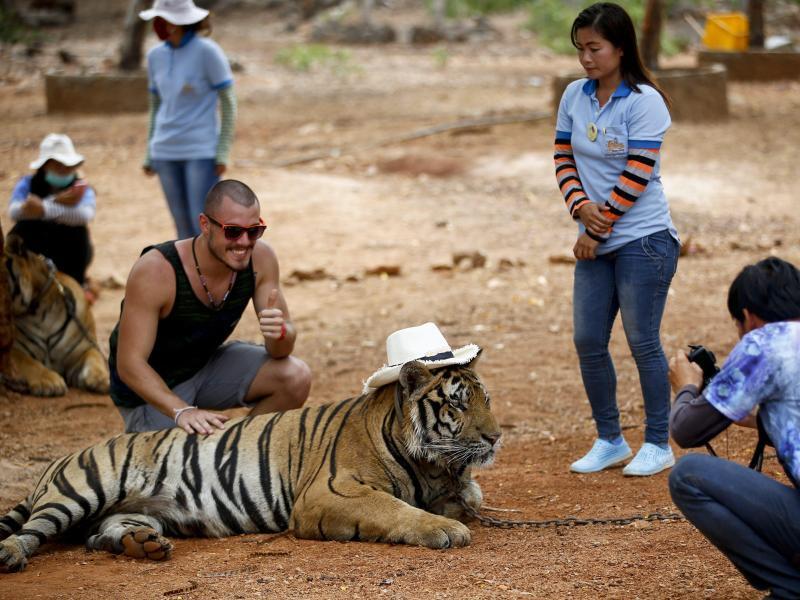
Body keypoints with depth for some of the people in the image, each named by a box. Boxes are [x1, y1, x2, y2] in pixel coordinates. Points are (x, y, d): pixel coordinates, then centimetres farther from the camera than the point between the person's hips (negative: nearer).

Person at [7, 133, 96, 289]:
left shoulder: (82, 189, -12)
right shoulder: (28, 185, -9)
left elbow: (86, 214, -35)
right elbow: (14, 211, -28)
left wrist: (45, 209, -49)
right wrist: (55, 201, -41)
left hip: (67, 256, 0)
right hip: (32, 252, 0)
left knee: (78, 230, -27)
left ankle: (77, 284, -6)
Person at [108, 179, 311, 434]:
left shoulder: (261, 258, -17)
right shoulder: (156, 271, -31)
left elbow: (280, 351, -12)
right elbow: (130, 363, -30)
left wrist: (280, 333, -38)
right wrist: (182, 411, -45)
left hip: (206, 363, 5)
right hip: (150, 386, -5)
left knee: (296, 378, -15)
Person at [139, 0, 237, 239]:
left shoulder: (208, 51, -12)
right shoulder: (156, 56, 6)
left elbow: (228, 102, -8)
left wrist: (223, 152, -12)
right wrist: (149, 154, 13)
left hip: (202, 151, -5)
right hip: (167, 153, 5)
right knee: (184, 226, 8)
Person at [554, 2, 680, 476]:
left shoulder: (644, 101, -11)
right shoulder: (575, 96, 6)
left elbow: (637, 174, -15)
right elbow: (564, 158, 9)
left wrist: (599, 228, -12)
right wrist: (581, 206, -9)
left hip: (643, 239, -6)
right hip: (596, 242, 6)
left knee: (643, 342, -3)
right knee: (588, 341, 5)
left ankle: (659, 445, 9)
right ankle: (610, 441, 19)